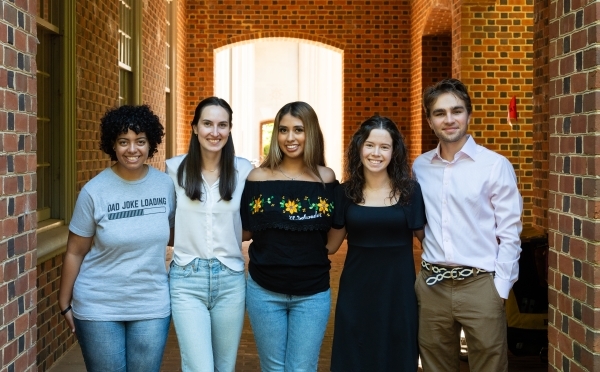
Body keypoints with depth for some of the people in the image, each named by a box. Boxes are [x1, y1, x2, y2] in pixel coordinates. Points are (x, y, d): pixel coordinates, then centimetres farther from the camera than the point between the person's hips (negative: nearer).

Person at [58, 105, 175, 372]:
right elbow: (75, 252, -3)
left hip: (152, 306, 2)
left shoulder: (166, 184, -3)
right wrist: (65, 303, 1)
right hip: (98, 308, -2)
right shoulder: (94, 191, -10)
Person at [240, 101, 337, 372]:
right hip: (265, 291, 0)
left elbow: (332, 235, 7)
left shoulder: (326, 178, -1)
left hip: (313, 293, 0)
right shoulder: (259, 177, -3)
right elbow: (245, 231, 2)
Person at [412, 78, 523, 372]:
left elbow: (510, 234, -6)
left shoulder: (495, 165, -6)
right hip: (431, 285, 4)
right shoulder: (419, 167, 6)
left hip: (480, 284, -4)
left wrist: (500, 288, -9)